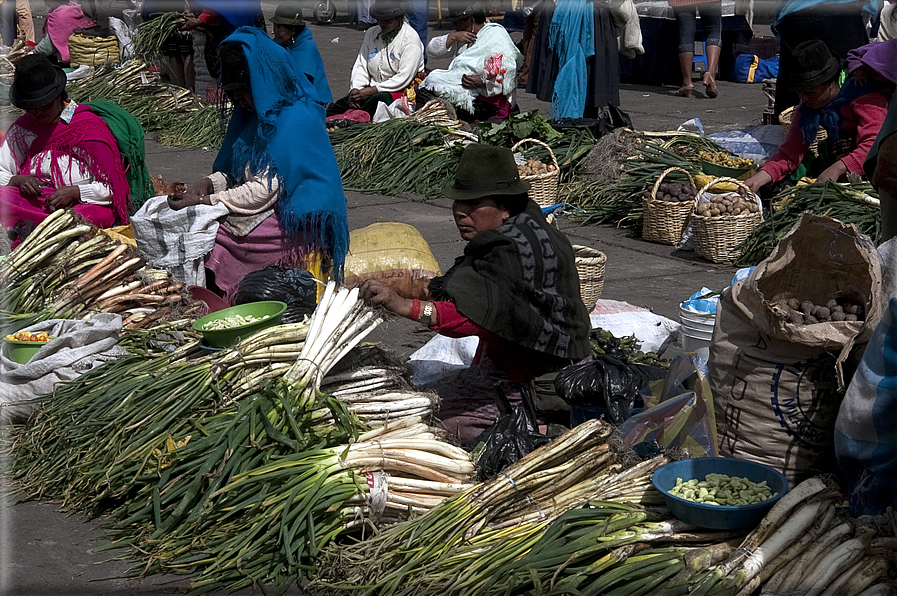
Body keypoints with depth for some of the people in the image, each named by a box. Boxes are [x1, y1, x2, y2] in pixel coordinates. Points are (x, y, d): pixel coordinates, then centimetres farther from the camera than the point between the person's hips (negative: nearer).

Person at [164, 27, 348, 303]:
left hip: (295, 225, -9)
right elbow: (236, 170, 18)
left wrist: (203, 201, -17)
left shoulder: (296, 120, -18)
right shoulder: (254, 112, 11)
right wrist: (208, 183, -4)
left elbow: (265, 189, -20)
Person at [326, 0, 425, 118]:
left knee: (379, 99, -39)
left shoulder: (410, 38, -9)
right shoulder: (371, 34, 12)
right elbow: (361, 66, 11)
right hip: (374, 87, 8)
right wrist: (355, 89, -9)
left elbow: (404, 77, -16)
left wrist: (373, 90, -18)